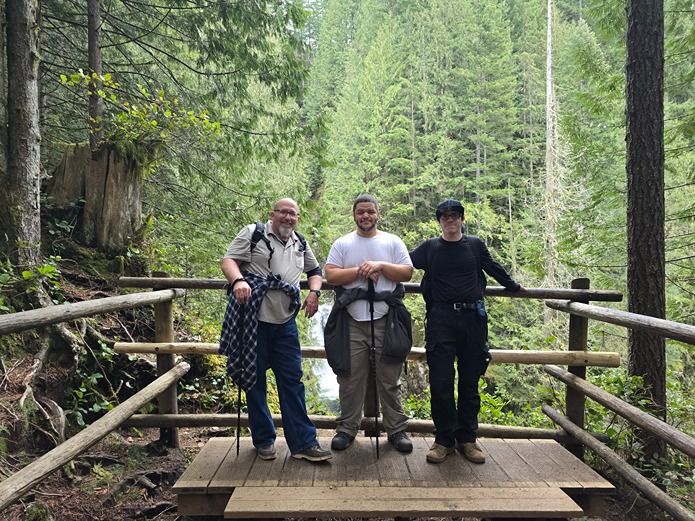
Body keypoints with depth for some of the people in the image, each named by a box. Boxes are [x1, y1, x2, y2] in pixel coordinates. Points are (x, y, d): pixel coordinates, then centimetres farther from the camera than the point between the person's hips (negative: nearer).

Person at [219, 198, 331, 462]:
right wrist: (238, 280, -28)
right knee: (254, 381, 7)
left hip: (286, 324, 4)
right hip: (254, 321, -4)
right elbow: (229, 260, -7)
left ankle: (303, 442, 9)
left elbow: (314, 270, 29)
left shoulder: (300, 243, 16)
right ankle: (263, 440, 22)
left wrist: (314, 292, 10)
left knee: (292, 381, 4)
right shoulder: (253, 233, 1)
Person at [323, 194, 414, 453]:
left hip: (386, 321, 0)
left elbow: (407, 273, 2)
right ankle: (347, 428, 21)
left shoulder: (393, 242, 9)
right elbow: (330, 276, -2)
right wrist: (360, 271, -11)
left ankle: (397, 429, 20)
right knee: (350, 378, 7)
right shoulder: (342, 244, 8)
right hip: (352, 322, 0)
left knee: (390, 379, 7)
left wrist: (380, 266, -11)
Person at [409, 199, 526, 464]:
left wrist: (514, 286, 35)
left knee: (470, 383, 7)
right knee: (440, 382, -4)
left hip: (472, 320, 2)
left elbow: (494, 268, 24)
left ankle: (467, 439, 20)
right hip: (441, 320, -1)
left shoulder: (475, 245, 11)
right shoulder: (429, 247, 7)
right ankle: (444, 439, 11)